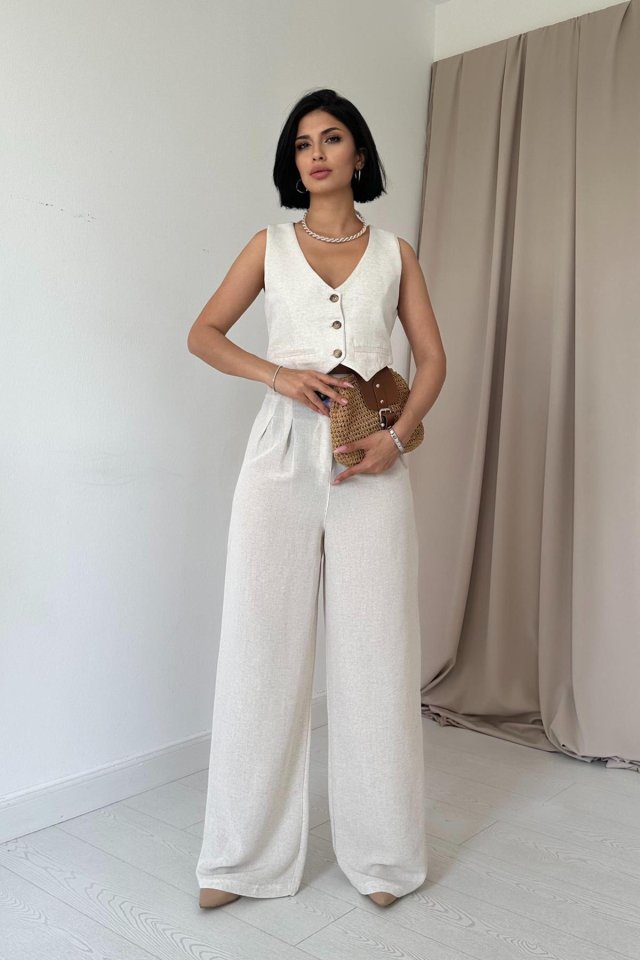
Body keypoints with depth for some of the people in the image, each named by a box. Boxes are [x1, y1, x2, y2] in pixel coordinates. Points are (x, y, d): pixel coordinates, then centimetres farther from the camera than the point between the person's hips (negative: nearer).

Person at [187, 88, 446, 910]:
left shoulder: (393, 251, 14)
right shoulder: (271, 245, 13)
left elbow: (431, 357, 10)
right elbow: (203, 333, 9)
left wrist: (396, 436, -8)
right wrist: (278, 374, -9)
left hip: (369, 461, 0)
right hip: (283, 451, 0)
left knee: (374, 647, 2)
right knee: (263, 644, 1)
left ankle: (381, 850, 18)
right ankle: (249, 852, 15)